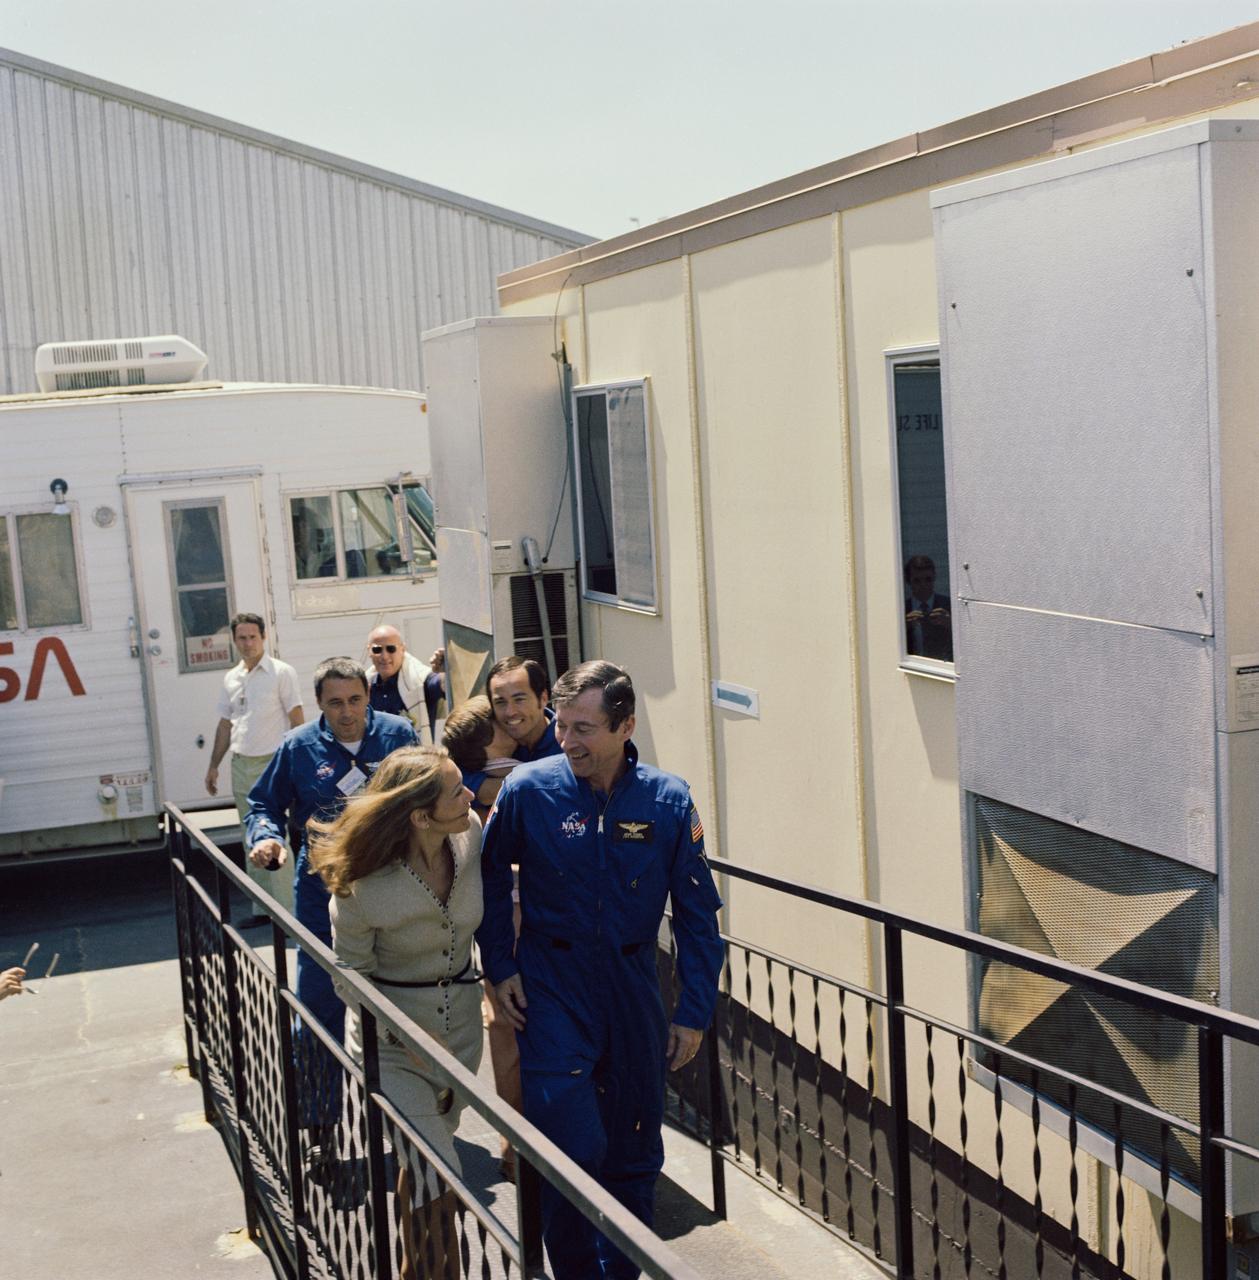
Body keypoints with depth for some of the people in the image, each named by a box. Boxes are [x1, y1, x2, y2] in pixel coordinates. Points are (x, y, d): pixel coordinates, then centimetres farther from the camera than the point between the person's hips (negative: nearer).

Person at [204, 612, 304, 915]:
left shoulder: (281, 673, -4)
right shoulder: (231, 678, 13)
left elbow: (297, 720, -7)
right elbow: (225, 725, 19)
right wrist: (213, 765, 17)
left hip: (272, 765, -7)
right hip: (241, 766, 7)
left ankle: (286, 911, -7)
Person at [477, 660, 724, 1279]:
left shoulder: (668, 800, -8)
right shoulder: (529, 789, -11)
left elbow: (697, 913, -1)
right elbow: (491, 877, 4)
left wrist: (694, 1012, -1)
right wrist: (500, 967, -2)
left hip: (632, 987, 2)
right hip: (552, 989, -2)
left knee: (634, 1151, 14)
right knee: (573, 1147, -8)